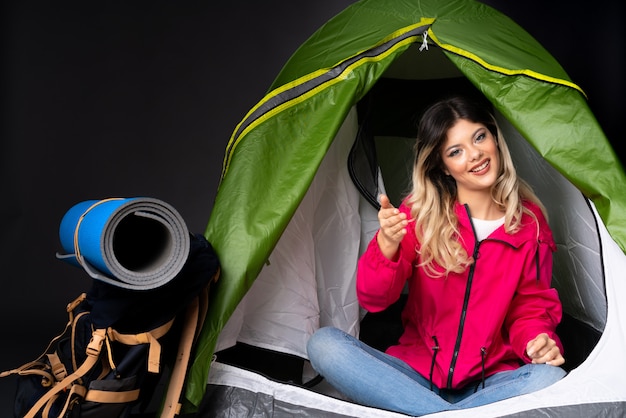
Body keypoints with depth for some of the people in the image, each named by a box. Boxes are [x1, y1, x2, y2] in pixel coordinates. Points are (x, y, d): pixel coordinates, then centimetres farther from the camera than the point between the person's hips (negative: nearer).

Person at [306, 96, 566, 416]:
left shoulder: (530, 223, 2)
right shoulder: (420, 214, -1)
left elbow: (532, 306, 9)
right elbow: (373, 299, -11)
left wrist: (538, 339, -14)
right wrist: (387, 245, -31)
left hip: (490, 382, 0)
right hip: (414, 374, 1)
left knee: (549, 378, -31)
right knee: (323, 344, -23)